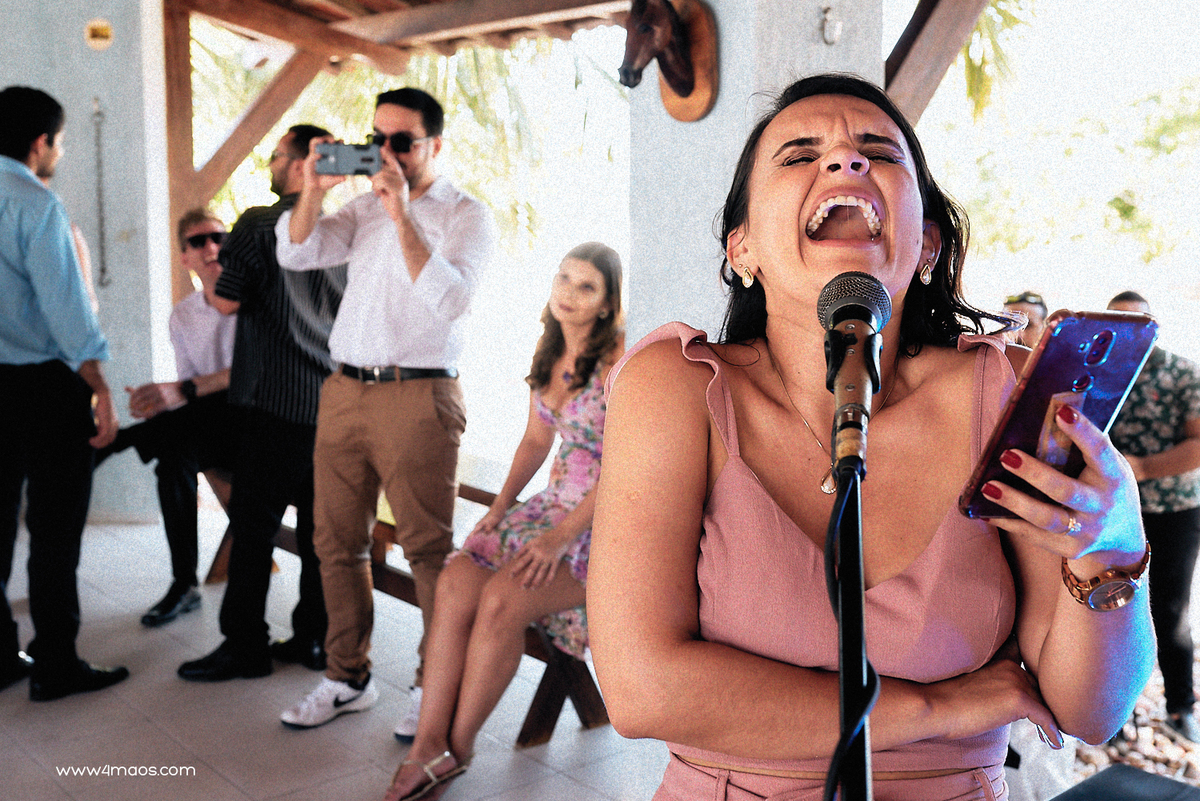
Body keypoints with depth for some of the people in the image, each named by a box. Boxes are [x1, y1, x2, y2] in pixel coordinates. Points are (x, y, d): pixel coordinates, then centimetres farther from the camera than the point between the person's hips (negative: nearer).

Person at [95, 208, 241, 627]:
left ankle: (113, 440, -13)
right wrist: (159, 400, -13)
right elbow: (189, 393, 11)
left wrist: (183, 390, -27)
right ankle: (184, 583, -14)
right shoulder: (182, 316, 13)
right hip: (208, 431, 5)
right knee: (174, 458, -25)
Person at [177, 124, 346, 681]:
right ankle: (317, 639, 17)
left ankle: (245, 645, 9)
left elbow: (225, 301, -9)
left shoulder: (259, 224, -8)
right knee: (320, 527, 10)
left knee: (253, 525, 2)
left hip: (277, 400, -6)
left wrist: (208, 272, 11)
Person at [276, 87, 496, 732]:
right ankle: (348, 679, 23)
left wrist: (402, 214, -19)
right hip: (344, 390, 6)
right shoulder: (365, 206, 17)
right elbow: (295, 254, 9)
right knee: (337, 542, 9)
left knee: (429, 549, -1)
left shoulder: (466, 215, 0)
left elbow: (448, 300, -16)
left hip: (418, 397, -6)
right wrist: (313, 192, -7)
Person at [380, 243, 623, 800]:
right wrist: (500, 506, 5)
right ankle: (429, 744, -18)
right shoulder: (548, 355, 11)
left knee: (502, 597, -28)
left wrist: (562, 536, -22)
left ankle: (457, 748, -10)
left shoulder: (619, 362, -13)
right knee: (456, 582, -19)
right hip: (554, 505, 7)